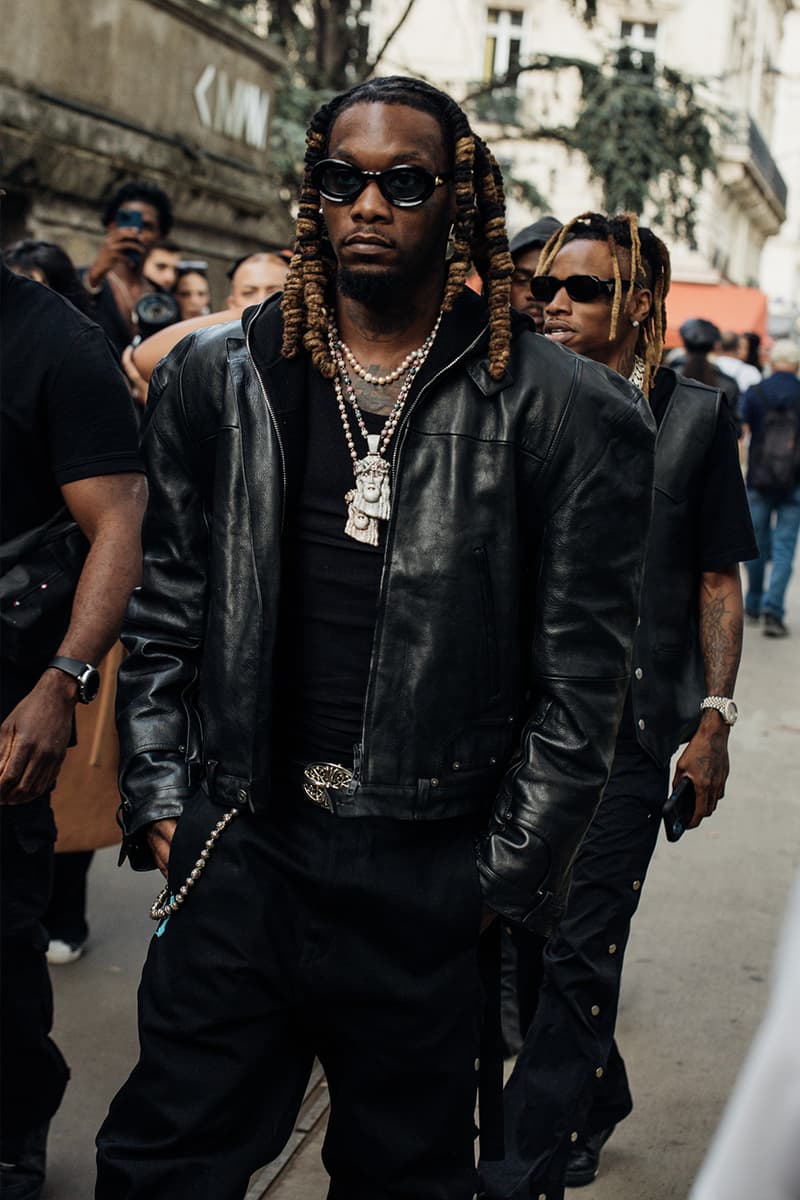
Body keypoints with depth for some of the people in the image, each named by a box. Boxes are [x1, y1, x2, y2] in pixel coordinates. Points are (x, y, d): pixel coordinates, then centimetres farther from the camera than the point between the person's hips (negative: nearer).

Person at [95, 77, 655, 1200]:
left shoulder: (565, 412, -5)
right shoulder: (216, 377, 5)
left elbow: (580, 674, -3)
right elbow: (167, 608, 10)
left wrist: (510, 875, -4)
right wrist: (159, 797, 5)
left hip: (434, 885, -2)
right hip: (238, 854, 2)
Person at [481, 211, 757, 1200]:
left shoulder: (695, 416, 0)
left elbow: (717, 582, 4)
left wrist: (715, 719, -1)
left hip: (629, 724, -3)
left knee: (579, 950, -3)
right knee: (534, 931, 14)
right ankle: (596, 1099, 38)